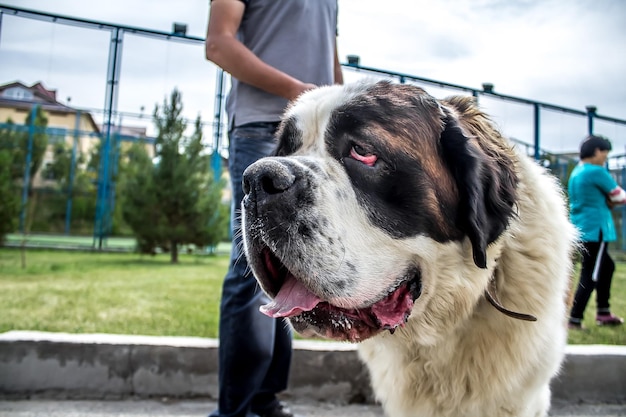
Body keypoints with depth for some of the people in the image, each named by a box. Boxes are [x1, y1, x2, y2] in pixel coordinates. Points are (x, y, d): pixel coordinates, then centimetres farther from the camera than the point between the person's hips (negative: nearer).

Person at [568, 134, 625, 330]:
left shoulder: (576, 173, 14)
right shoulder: (596, 172, -14)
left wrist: (608, 200, 2)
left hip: (581, 229, 10)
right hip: (595, 229, -10)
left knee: (606, 266, 22)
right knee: (590, 276, -5)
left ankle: (603, 313, 29)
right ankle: (575, 319, -3)